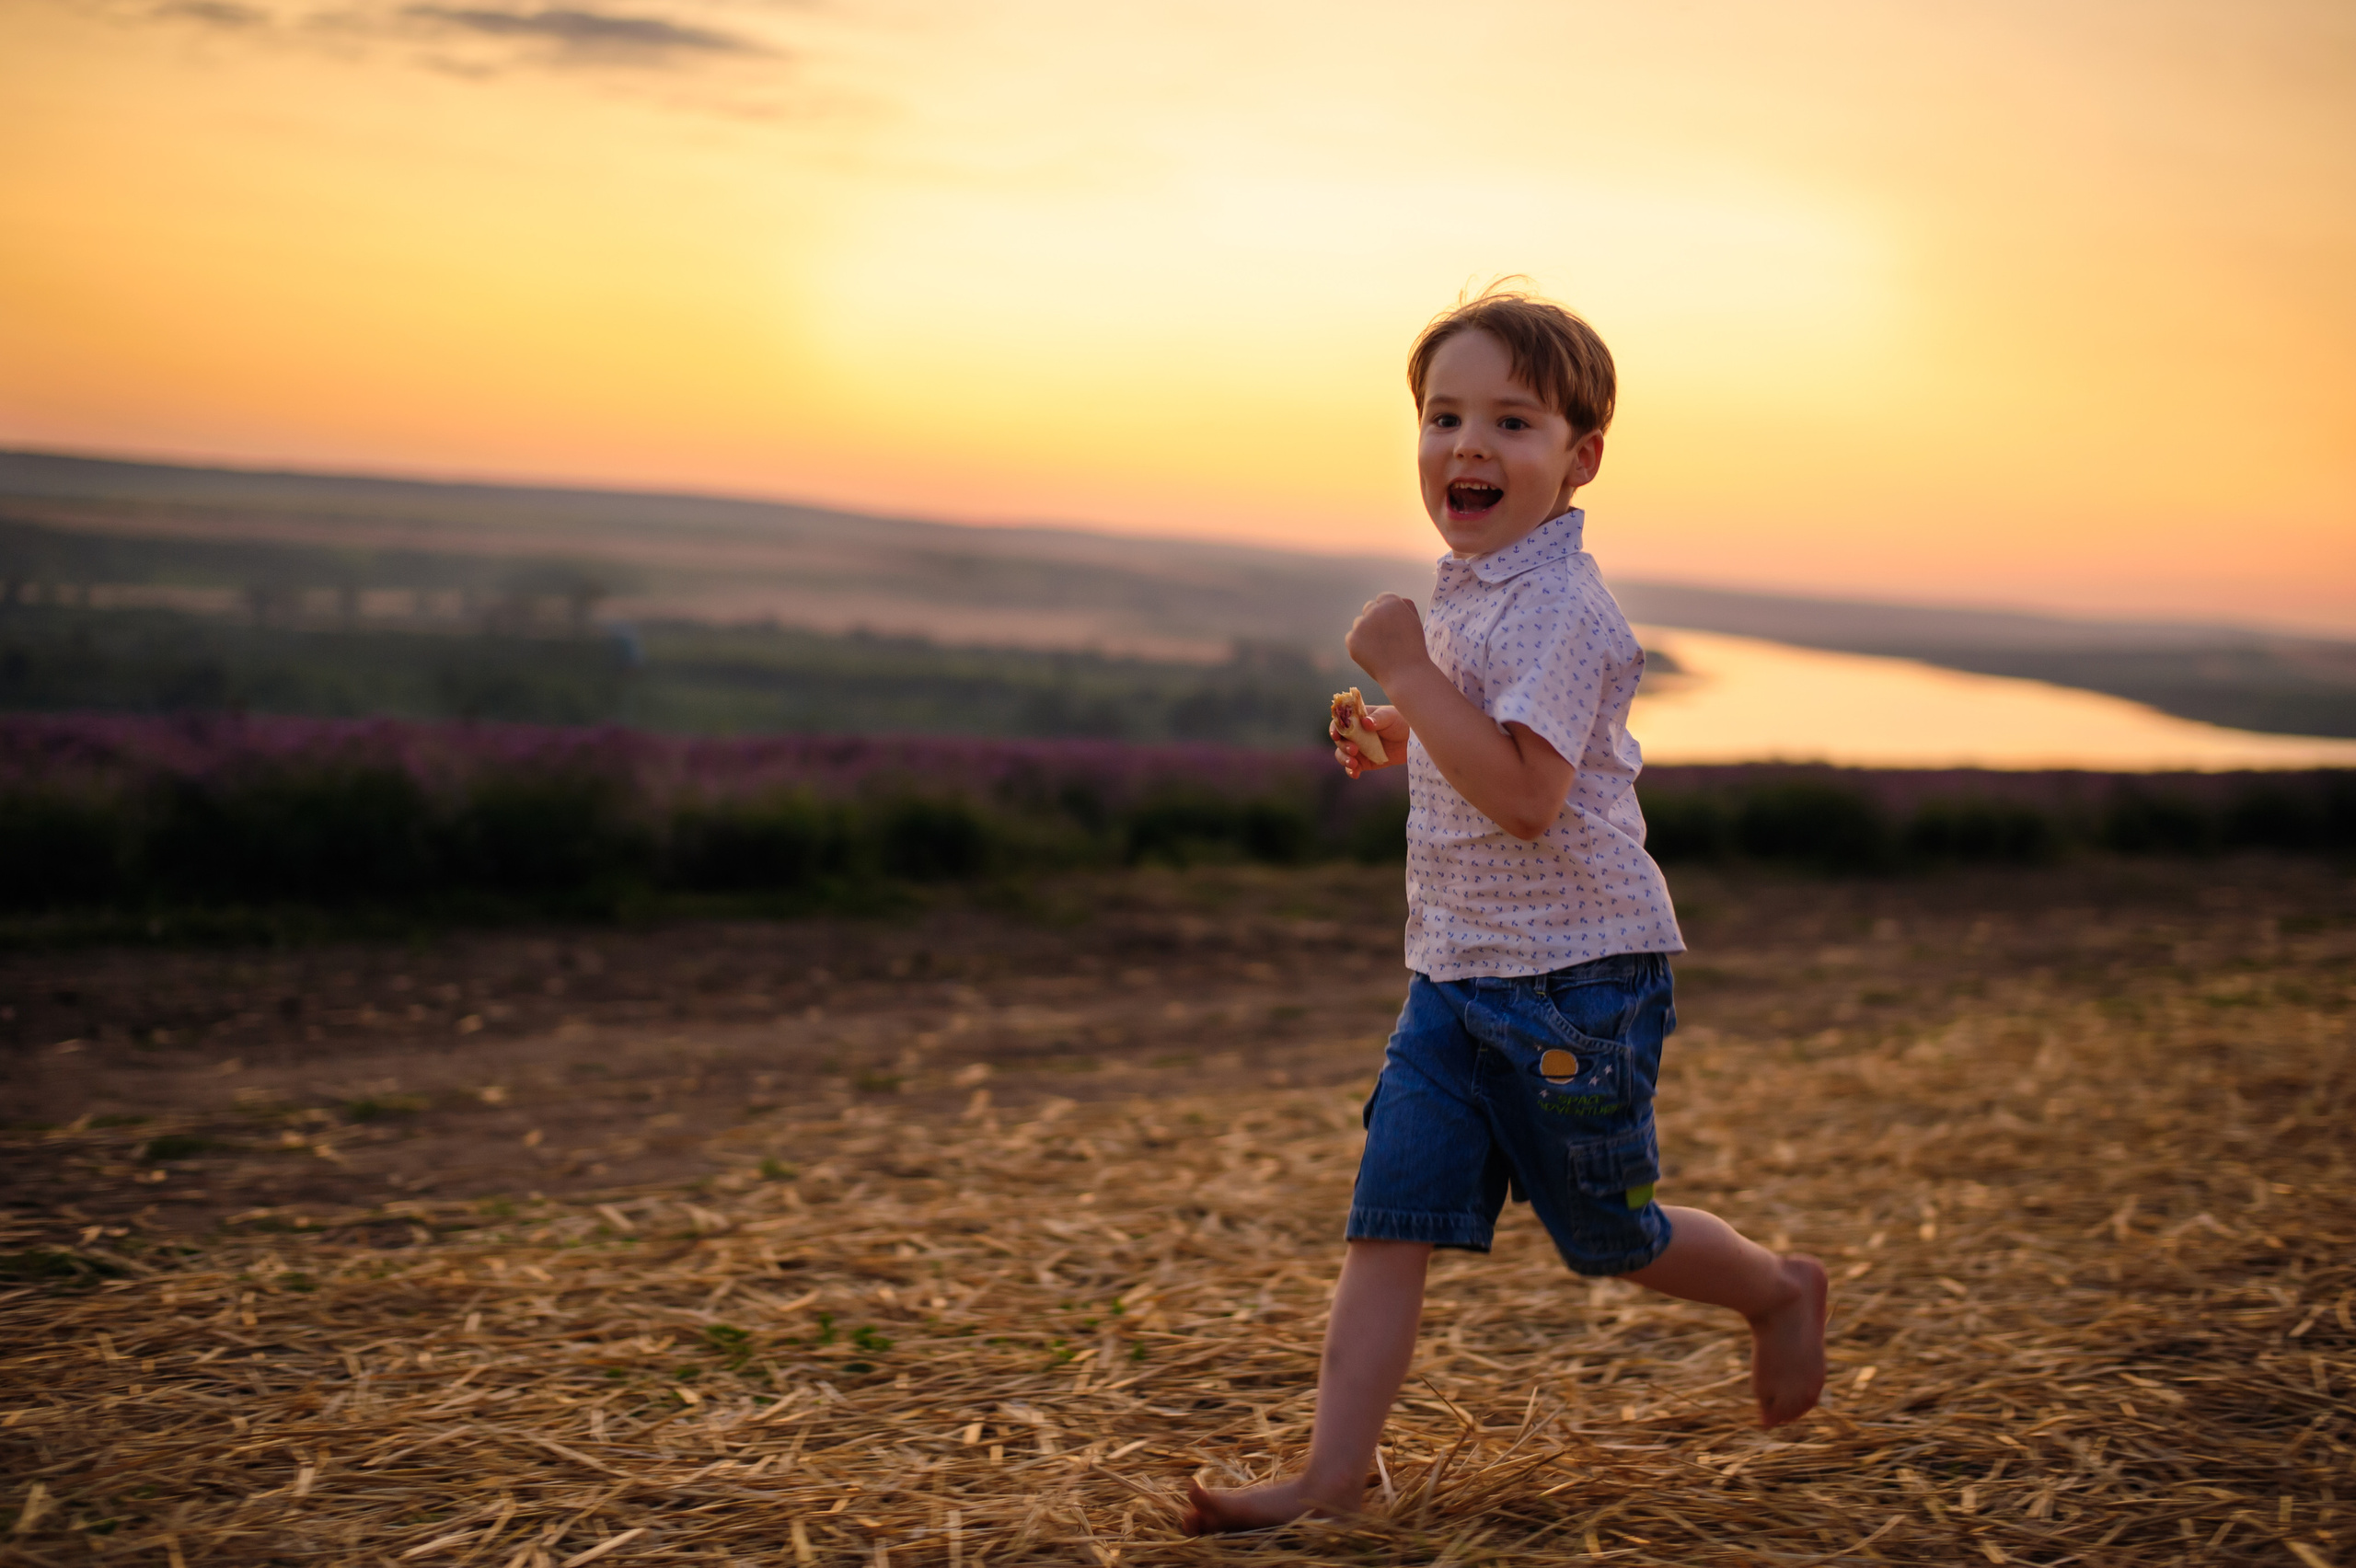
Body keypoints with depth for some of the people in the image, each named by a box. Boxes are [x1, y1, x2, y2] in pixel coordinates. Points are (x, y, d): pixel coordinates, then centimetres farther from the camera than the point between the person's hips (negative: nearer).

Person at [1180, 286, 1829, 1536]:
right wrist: (1403, 736, 13)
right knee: (1389, 1219, -1)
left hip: (1578, 976, -8)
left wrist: (1406, 668, -26)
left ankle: (1780, 1291, 39)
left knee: (1606, 1236, 11)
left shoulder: (1558, 605, -19)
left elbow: (1525, 793, -30)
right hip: (1456, 972, 8)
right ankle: (1334, 1474, 0)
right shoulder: (1467, 594, 11)